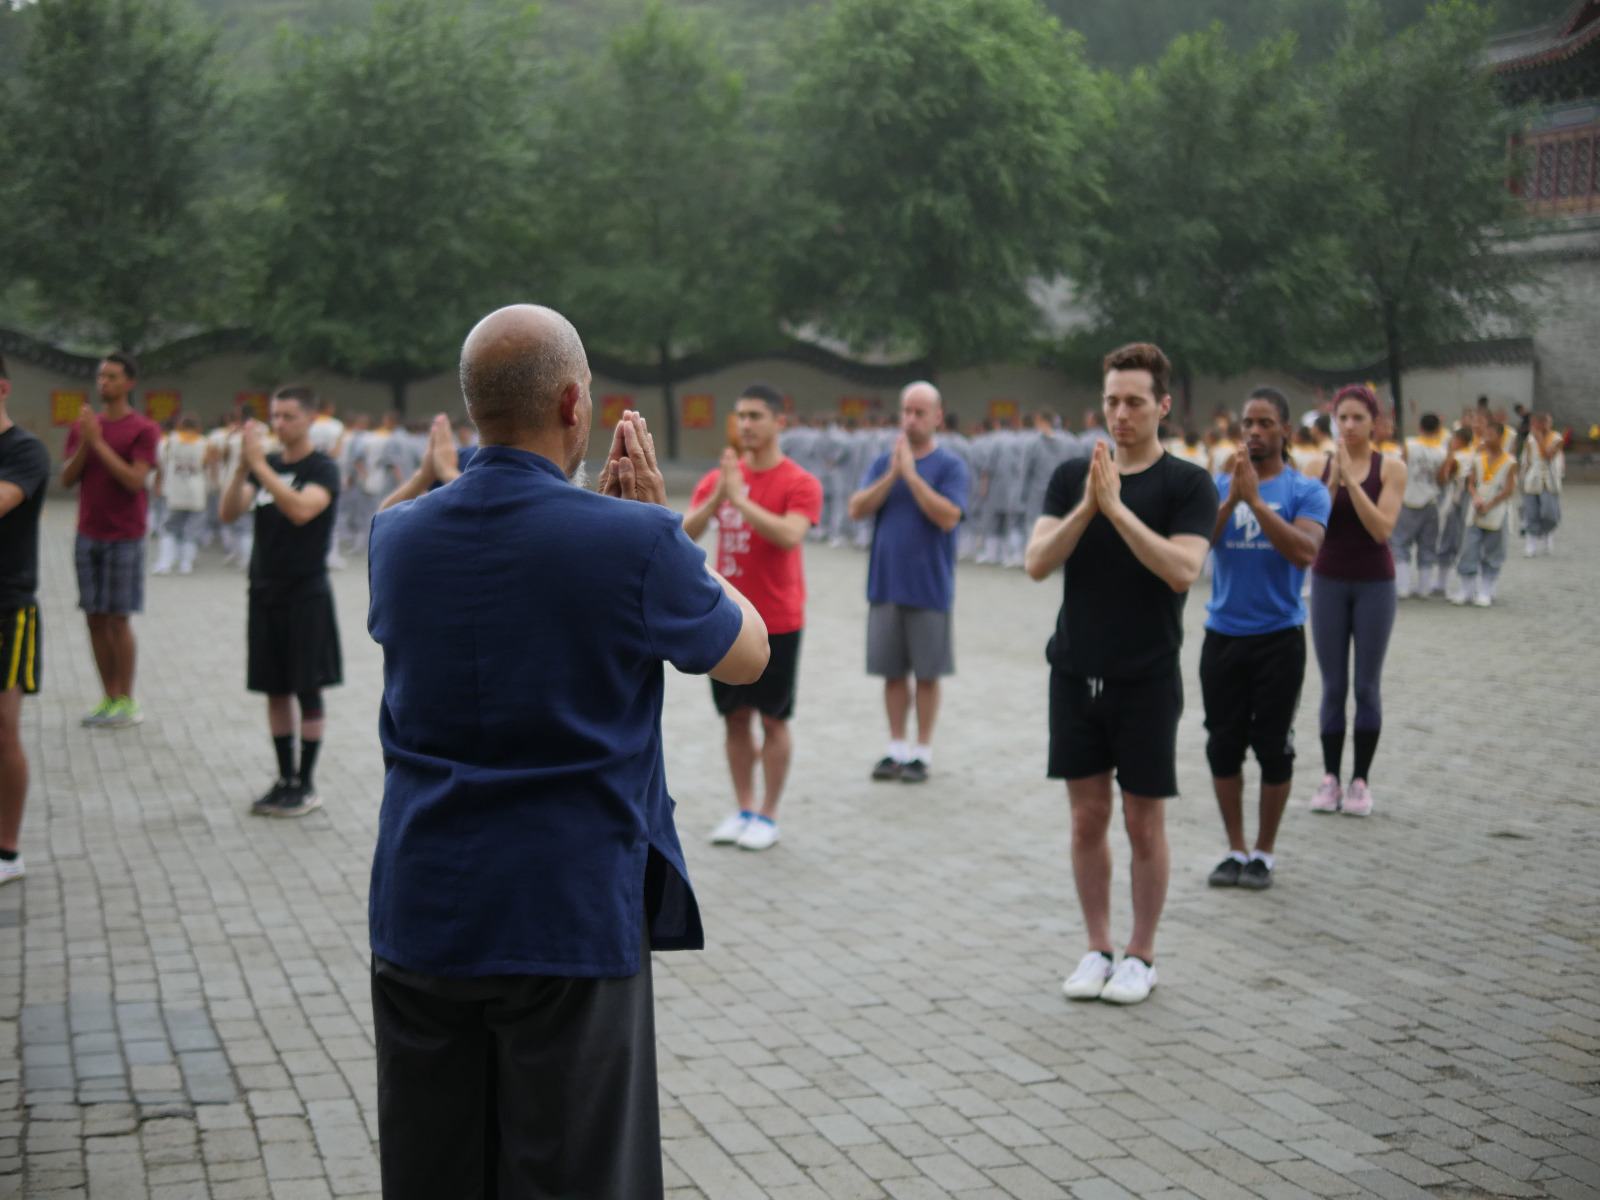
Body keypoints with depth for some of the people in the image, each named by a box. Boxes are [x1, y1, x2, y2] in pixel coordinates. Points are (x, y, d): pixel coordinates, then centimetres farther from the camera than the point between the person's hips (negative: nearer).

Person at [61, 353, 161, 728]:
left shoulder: (144, 429, -6)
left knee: (118, 620, -3)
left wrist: (98, 442, -18)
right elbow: (67, 479, 4)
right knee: (95, 618, 6)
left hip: (124, 538, -5)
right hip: (88, 535, 5)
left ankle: (126, 702, 7)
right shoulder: (83, 424, 9)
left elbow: (135, 479, -16)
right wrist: (84, 442, -11)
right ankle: (109, 698, 15)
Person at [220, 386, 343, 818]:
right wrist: (243, 466, -17)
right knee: (276, 690, 9)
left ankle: (306, 785, 6)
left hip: (306, 594, -5)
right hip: (265, 591, 6)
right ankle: (285, 779, 18)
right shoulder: (265, 465, 9)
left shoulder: (323, 469, -7)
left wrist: (260, 465, -28)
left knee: (308, 690, 0)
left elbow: (302, 510, -26)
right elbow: (229, 511, -3)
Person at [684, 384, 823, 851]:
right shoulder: (718, 478, 6)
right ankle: (743, 810, 20)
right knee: (735, 717, 9)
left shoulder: (800, 484, -8)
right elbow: (685, 533, -4)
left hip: (777, 623, -4)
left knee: (773, 719, 4)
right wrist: (717, 496, -20)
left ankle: (768, 815, 12)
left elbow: (790, 535, -25)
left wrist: (740, 499, -27)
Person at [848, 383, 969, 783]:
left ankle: (922, 752, 14)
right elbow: (857, 509, -3)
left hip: (929, 588, -4)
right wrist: (892, 475, -13)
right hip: (885, 584, 4)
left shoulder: (951, 466, -4)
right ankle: (896, 749, 20)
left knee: (926, 673, 4)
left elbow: (948, 516, -18)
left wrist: (911, 474, -18)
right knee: (892, 671, 10)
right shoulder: (883, 462, 8)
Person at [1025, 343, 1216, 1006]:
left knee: (1143, 821, 4)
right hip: (1075, 672, 3)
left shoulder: (1188, 484, -5)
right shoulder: (1072, 476, 5)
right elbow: (1037, 562, -5)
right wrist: (1087, 507, -19)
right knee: (1088, 817, 9)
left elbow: (1181, 570, -19)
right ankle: (1097, 950, 21)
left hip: (1146, 679, -3)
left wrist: (1116, 506, -23)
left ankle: (1141, 955, 17)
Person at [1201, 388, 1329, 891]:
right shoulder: (1218, 486, 6)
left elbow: (1304, 551, -19)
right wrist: (1231, 499, -22)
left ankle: (1264, 851, 16)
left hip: (1279, 637, -3)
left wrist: (1255, 499, -23)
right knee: (1223, 745, 7)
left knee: (1272, 747, 3)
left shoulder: (1306, 491, -2)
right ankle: (1235, 849, 20)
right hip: (1223, 635, 3)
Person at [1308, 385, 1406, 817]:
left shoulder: (1390, 468, -3)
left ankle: (1360, 781, 7)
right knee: (1333, 686, 3)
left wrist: (1352, 479, -18)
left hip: (1375, 583, -1)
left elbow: (1382, 529, -14)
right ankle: (1330, 778, 8)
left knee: (1367, 685, 2)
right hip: (1328, 581, 1)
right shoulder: (1320, 465, 1)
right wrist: (1332, 483, -18)